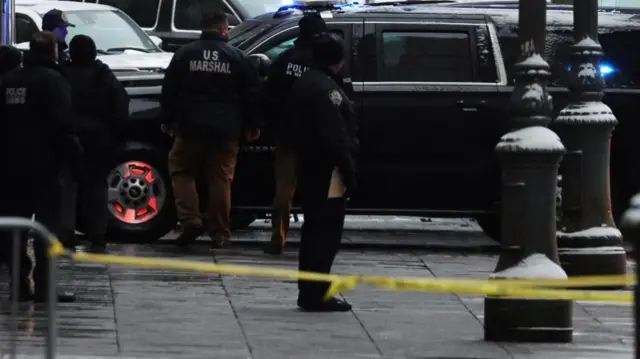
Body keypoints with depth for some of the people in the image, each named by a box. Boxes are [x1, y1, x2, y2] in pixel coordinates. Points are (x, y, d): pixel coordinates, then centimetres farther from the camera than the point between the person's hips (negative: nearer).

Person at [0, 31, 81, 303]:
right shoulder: (52, 80, -11)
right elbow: (60, 124, -18)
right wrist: (72, 151, -7)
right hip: (43, 163, -6)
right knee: (47, 225, -4)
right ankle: (43, 286, -9)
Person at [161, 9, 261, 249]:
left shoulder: (185, 54, 1)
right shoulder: (237, 58, 1)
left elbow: (169, 90, 3)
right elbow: (252, 93, 3)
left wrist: (168, 120, 13)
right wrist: (252, 125, 14)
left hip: (191, 127, 0)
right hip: (226, 130, 1)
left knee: (181, 172, 12)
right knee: (220, 179, 5)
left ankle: (190, 219, -6)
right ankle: (219, 233, 5)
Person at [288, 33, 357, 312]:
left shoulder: (303, 84, 15)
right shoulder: (326, 89, -17)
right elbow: (335, 136, -22)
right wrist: (348, 171, -18)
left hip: (308, 169, 10)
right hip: (327, 172, -10)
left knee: (314, 231, 15)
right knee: (327, 233, -8)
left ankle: (308, 292, 19)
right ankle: (316, 294, -10)